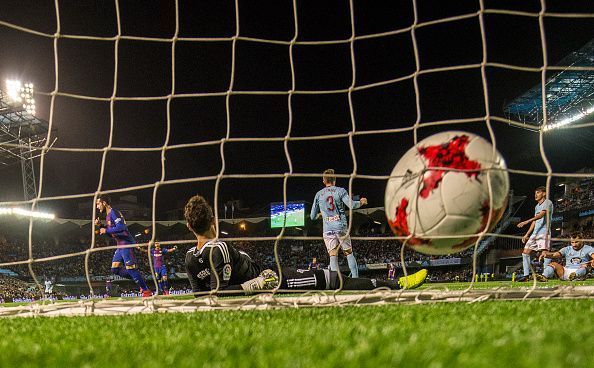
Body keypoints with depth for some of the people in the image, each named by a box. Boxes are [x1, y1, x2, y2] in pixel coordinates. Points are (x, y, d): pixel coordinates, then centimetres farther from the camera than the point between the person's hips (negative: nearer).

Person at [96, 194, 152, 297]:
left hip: (126, 244, -10)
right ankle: (140, 280, 11)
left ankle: (146, 290, -7)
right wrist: (101, 225, 13)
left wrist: (106, 230, -16)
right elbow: (111, 233, 25)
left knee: (130, 268, -12)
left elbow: (121, 227, -26)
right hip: (120, 246, 10)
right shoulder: (108, 215, 19)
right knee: (115, 269, 8)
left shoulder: (113, 212, -12)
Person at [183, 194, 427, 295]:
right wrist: (254, 285, -27)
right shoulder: (219, 248, -23)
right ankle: (397, 286, -2)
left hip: (256, 287, 9)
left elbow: (200, 293, 8)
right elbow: (220, 291, -28)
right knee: (328, 278, -7)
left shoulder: (190, 258, 0)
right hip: (269, 282, -9)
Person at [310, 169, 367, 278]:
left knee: (333, 256, -2)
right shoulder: (340, 191, 2)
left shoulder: (318, 194, 8)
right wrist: (361, 202, 9)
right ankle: (355, 277, 4)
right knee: (349, 253, 9)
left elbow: (312, 216, 12)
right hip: (341, 227, -1)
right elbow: (352, 205, -11)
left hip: (328, 229, 1)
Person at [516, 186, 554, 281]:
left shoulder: (548, 203, -3)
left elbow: (542, 214, -19)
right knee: (525, 252, 4)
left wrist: (527, 221, -30)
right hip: (535, 233, 9)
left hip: (544, 231, -9)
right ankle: (526, 275, 5)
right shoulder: (537, 206, 25)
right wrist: (527, 234, 25)